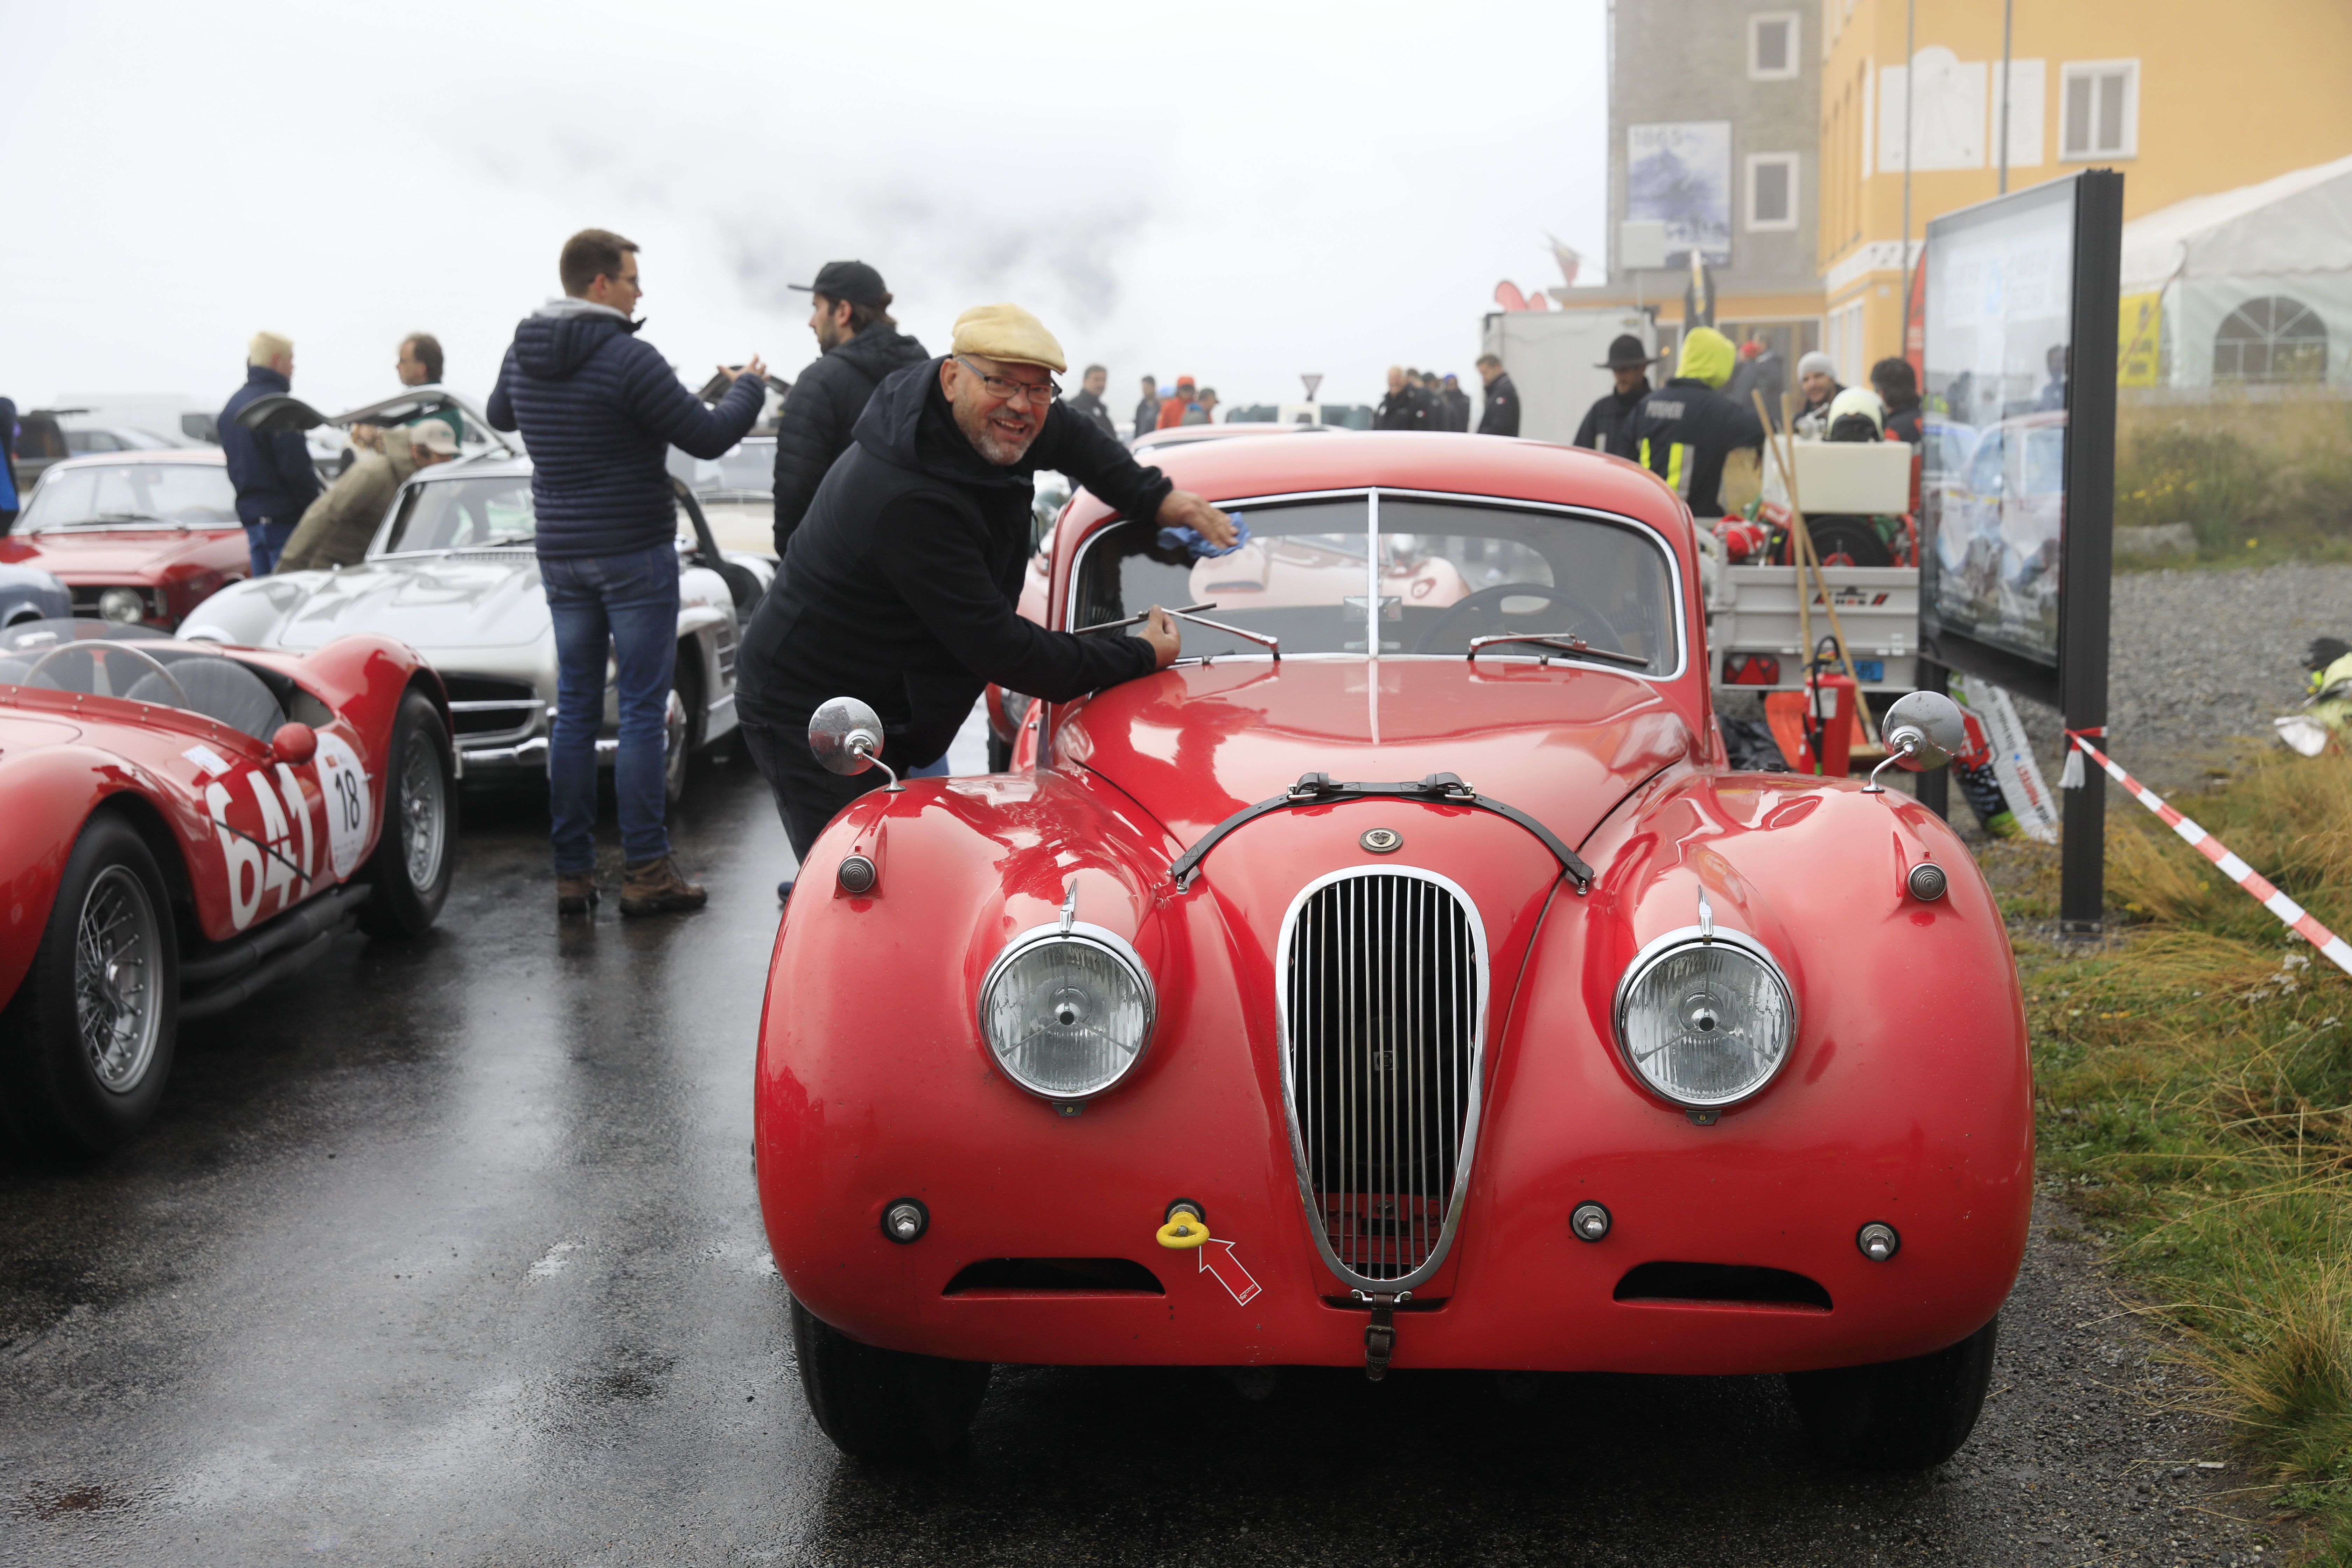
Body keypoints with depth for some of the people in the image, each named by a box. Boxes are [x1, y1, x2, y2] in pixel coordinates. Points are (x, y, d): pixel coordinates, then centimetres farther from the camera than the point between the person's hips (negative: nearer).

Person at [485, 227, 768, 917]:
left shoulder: (523, 354, 5)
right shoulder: (628, 358, -17)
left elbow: (500, 415, 25)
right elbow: (709, 438, -13)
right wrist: (749, 387, 5)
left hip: (560, 555, 7)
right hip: (635, 553, -6)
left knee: (574, 710, 10)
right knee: (642, 711, -1)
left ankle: (572, 872, 12)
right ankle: (644, 871, 0)